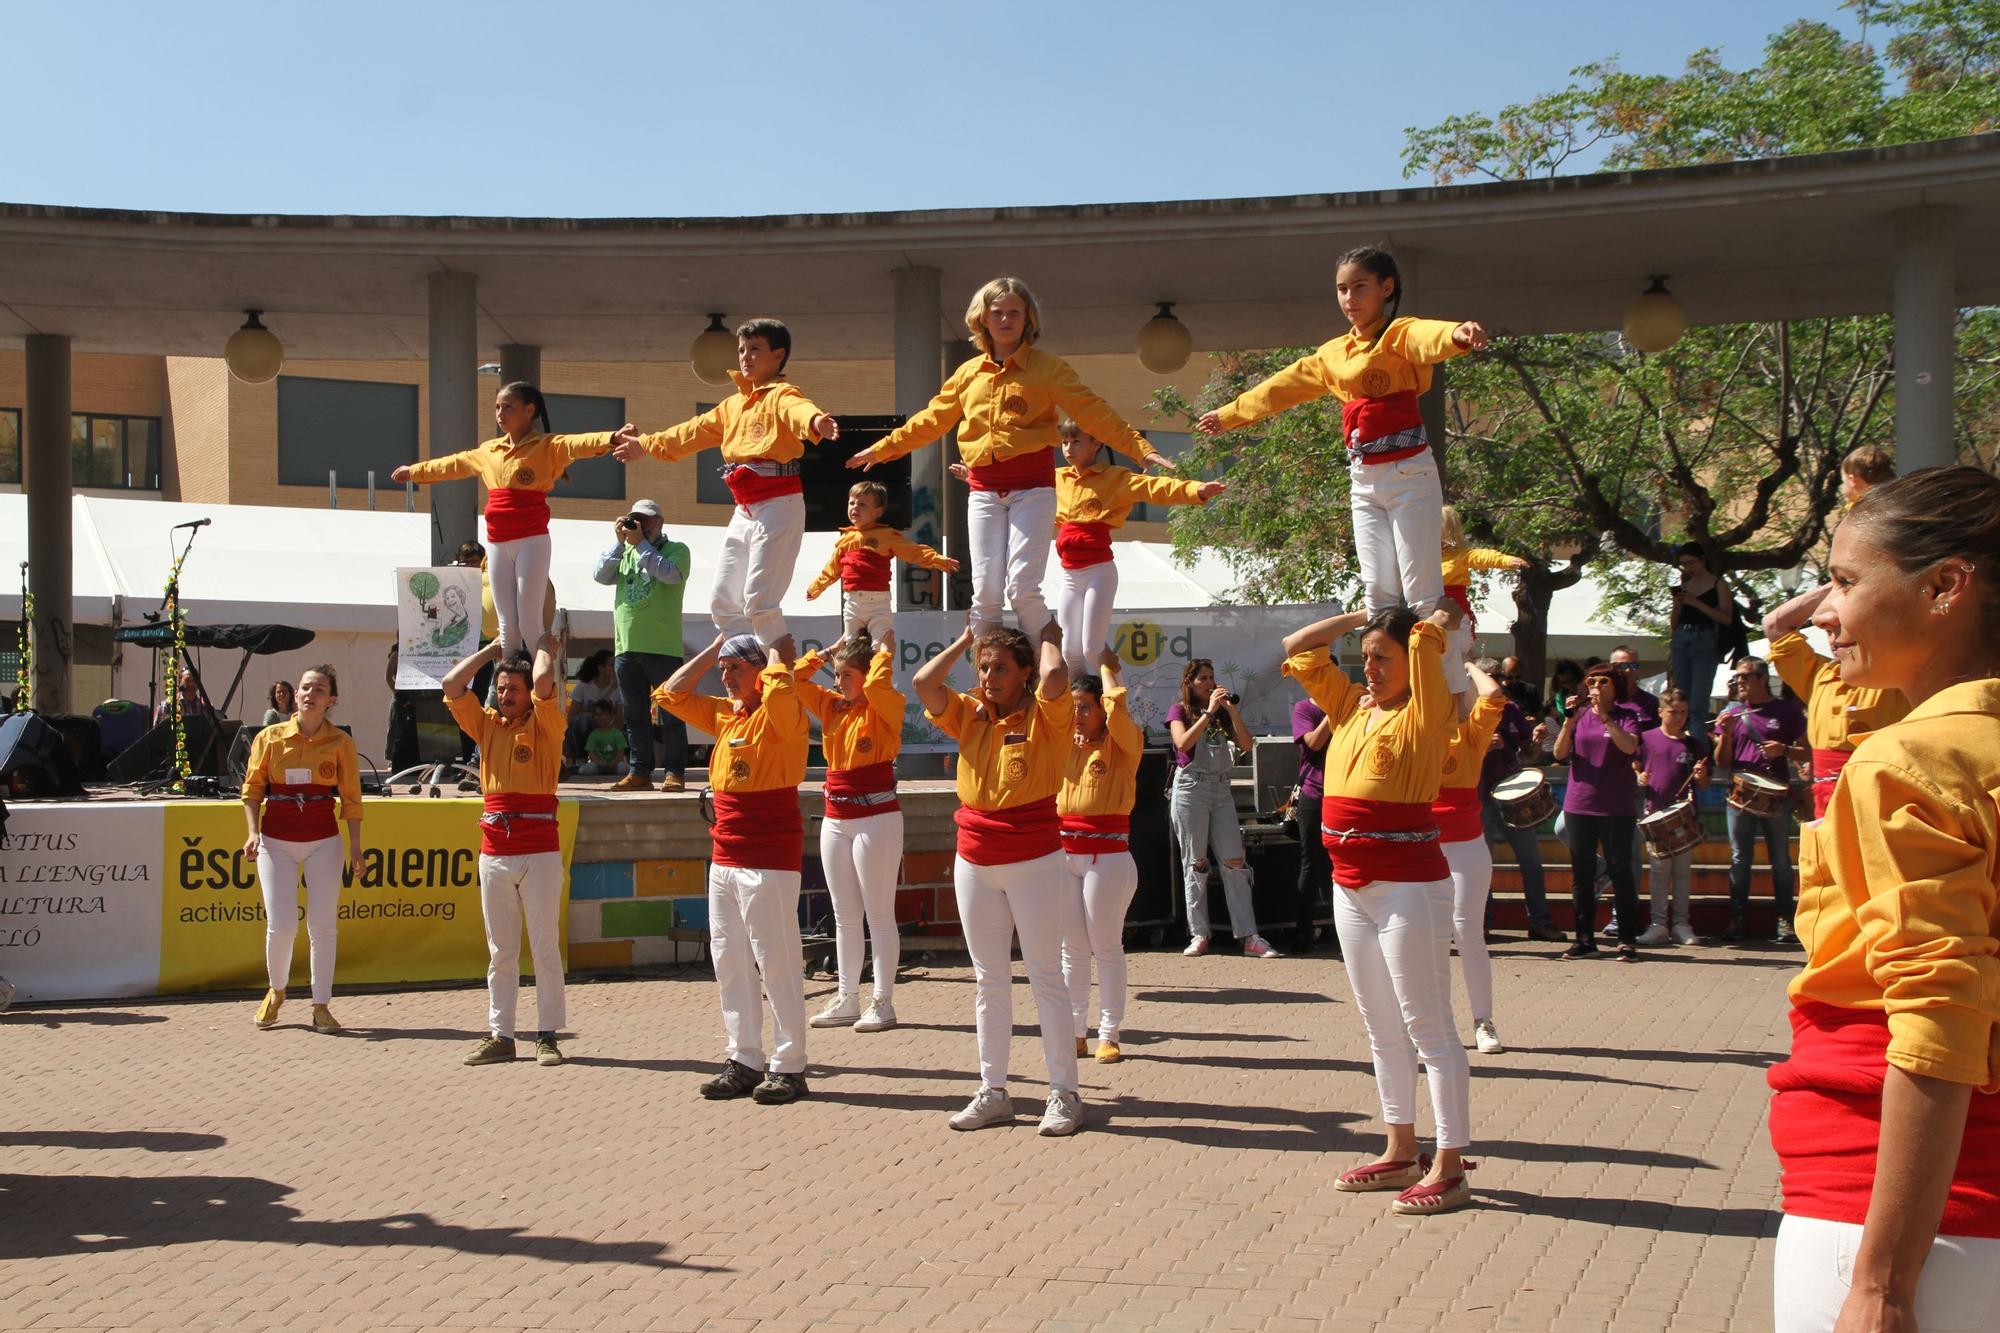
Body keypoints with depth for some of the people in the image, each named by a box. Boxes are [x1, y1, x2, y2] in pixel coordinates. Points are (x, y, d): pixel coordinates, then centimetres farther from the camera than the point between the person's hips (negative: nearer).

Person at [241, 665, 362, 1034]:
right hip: (277, 839, 0)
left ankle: (321, 1006, 12)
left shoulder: (341, 742, -1)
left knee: (323, 926, 0)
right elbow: (252, 789, 4)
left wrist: (355, 847, -1)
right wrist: (253, 832, -8)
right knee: (281, 926, -4)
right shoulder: (270, 737, -1)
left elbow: (351, 797, 2)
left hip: (323, 840, 0)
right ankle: (276, 991, 23)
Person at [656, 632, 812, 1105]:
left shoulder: (781, 716, -9)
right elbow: (670, 695, 21)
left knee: (777, 962, -5)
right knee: (729, 962, 11)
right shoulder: (724, 714, 14)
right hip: (725, 857, 9)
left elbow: (780, 689, -32)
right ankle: (744, 1061, 19)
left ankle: (789, 1067, 1)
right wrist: (713, 649, 15)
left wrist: (773, 649, -11)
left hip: (769, 859, -8)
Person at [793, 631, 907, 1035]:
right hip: (836, 819, 7)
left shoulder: (885, 707, -7)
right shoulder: (830, 705, 10)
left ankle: (883, 1002, 4)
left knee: (879, 915, -1)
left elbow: (877, 685, -28)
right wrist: (829, 651, 8)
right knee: (844, 916, 12)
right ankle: (847, 1000, 19)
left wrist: (885, 651, -12)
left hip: (876, 818, -7)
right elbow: (795, 678, 8)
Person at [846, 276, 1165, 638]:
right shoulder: (968, 374, 12)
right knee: (985, 593, -1)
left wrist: (1141, 449, -17)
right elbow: (931, 420, 22)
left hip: (1032, 486, -3)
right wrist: (883, 448, 26)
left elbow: (1093, 413, -6)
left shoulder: (1048, 368, 1)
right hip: (984, 490, 3)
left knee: (1022, 589, -14)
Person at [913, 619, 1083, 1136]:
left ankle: (1064, 1094, 6)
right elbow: (923, 682, -6)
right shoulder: (970, 715, 6)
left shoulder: (1044, 715, -7)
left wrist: (1048, 636, -8)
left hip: (1034, 860, -5)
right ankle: (993, 1092, 18)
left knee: (1045, 977, 0)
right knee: (988, 981, 11)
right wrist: (964, 641, 6)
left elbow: (1053, 678, -28)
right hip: (975, 861, 5)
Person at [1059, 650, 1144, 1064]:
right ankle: (1075, 1032, 13)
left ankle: (1109, 1035, 4)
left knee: (1106, 947, 0)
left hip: (1108, 854, -5)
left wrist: (1107, 668, -8)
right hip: (1064, 852, 5)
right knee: (1072, 949, 8)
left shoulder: (1123, 744, -3)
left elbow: (1118, 712, -22)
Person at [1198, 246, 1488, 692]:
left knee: (1423, 592, -9)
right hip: (1363, 480, 7)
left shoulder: (1400, 335, -8)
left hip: (1409, 474, -6)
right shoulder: (1332, 355, 14)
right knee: (1379, 594, 4)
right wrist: (1229, 414, 37)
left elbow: (1428, 338, -32)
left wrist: (1456, 334, -56)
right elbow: (1282, 387, 29)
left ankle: (1454, 695, -6)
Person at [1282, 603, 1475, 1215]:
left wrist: (1440, 619, 2)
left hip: (1408, 885, -8)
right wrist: (1361, 617, 15)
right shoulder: (1352, 707, 12)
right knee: (1382, 1028, 14)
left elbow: (1428, 636, -19)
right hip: (1352, 884, 8)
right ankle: (1400, 1153, 23)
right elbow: (1298, 649, 20)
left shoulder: (1424, 716, -8)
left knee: (1428, 1025, -6)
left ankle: (1449, 1167, -3)